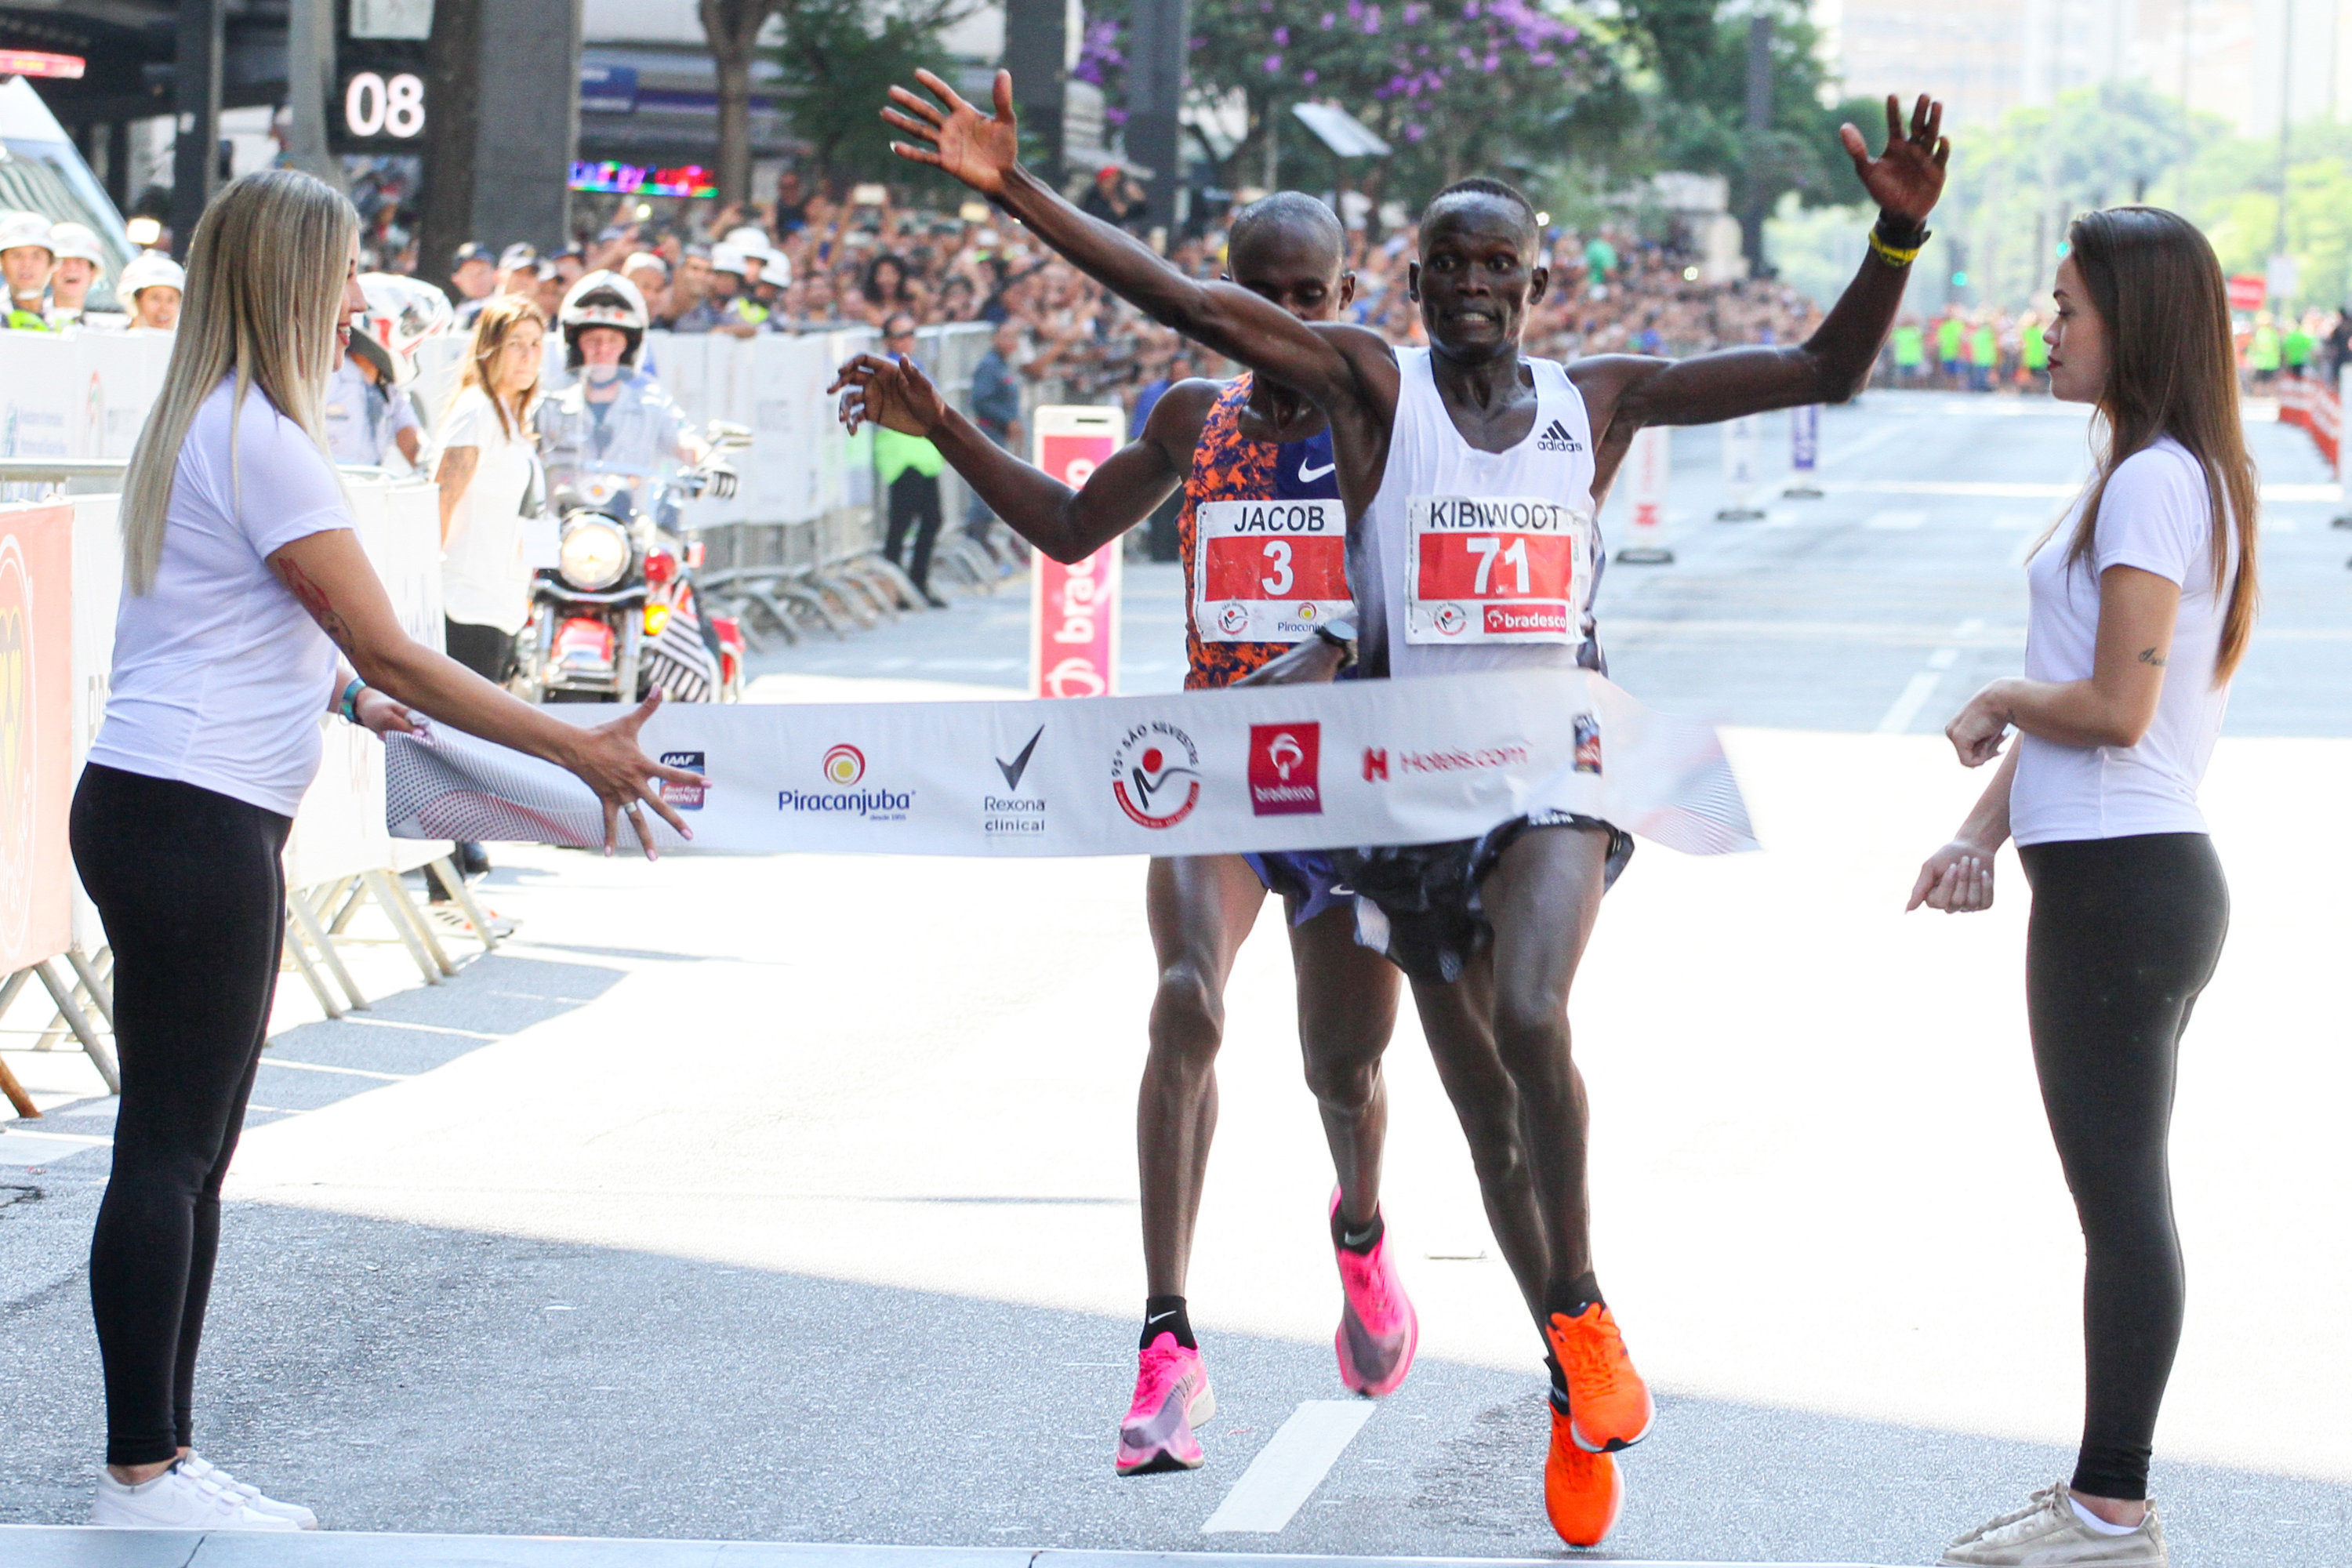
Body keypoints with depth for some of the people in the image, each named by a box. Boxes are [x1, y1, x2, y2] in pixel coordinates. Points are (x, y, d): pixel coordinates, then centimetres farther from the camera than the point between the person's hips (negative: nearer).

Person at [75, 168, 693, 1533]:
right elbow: (395, 660, -14)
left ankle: (168, 1458, 15)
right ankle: (141, 1474, -5)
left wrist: (339, 690, 35)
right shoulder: (262, 443, -14)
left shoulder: (201, 427, 16)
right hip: (196, 823, -10)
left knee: (193, 1154, 12)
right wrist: (582, 750, -10)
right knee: (171, 1152, -7)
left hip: (155, 809, 10)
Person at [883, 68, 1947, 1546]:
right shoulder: (1373, 380, -1)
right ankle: (1577, 1388, 25)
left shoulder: (1599, 399, 5)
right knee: (1484, 1096, 8)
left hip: (1557, 769, -1)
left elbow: (1828, 370, 5)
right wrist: (1015, 190, -20)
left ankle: (1584, 1313, -10)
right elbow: (1183, 300, -10)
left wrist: (1899, 234, -10)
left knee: (1530, 1020, -28)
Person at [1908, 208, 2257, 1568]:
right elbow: (2067, 692, 18)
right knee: (2124, 1194, 15)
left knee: (2122, 1196, -5)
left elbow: (2114, 707, -22)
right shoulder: (2175, 475, 16)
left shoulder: (2154, 485, -16)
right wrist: (1985, 829, 10)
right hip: (2134, 879, 10)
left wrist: (1997, 703, -4)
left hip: (2124, 883, -10)